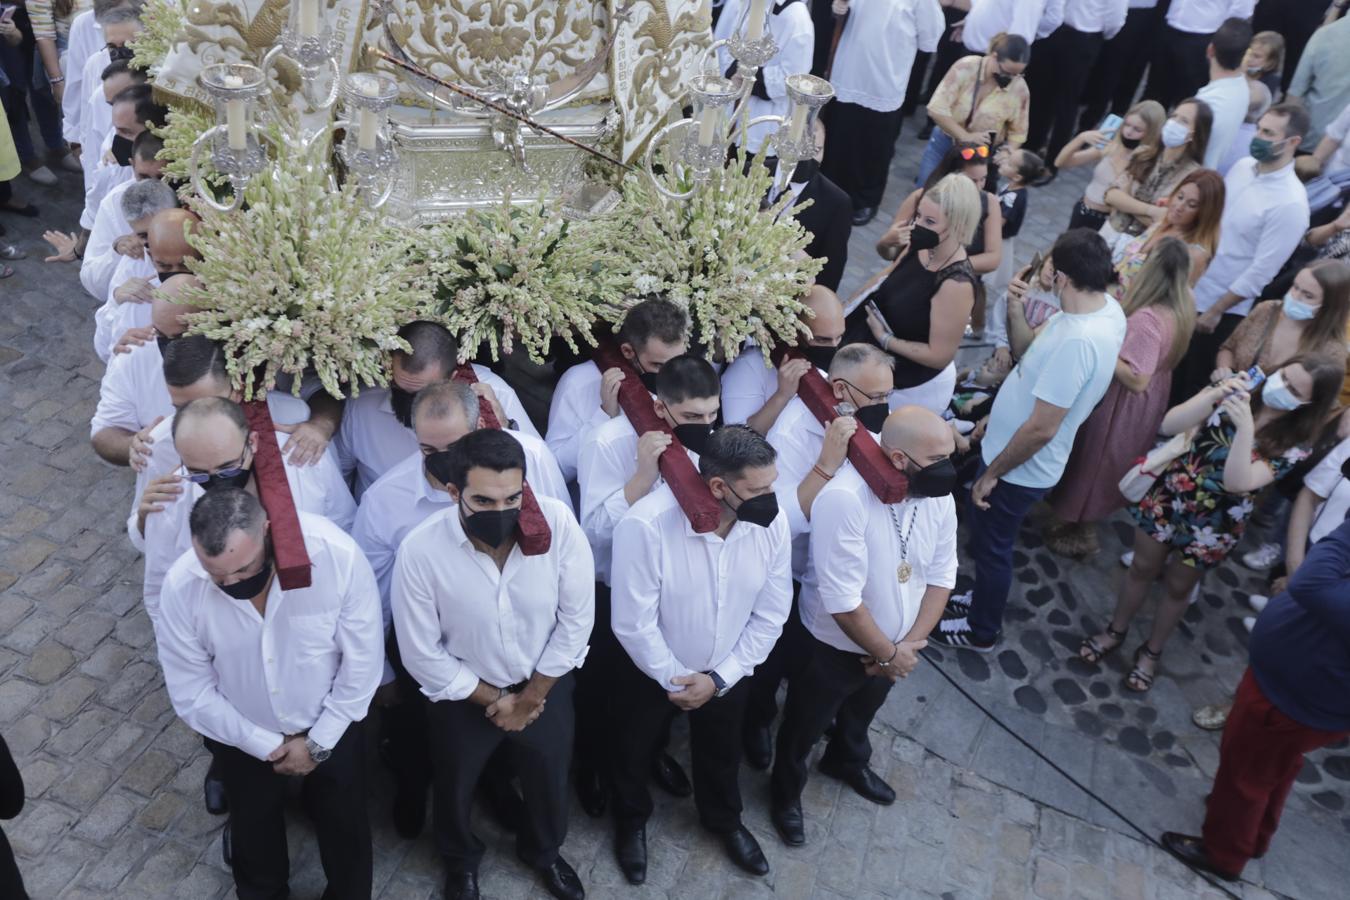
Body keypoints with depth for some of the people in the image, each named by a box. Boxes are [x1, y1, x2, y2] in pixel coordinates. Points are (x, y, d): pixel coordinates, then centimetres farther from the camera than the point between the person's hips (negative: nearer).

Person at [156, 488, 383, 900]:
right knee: (255, 834, 28)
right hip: (244, 738, 1)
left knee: (345, 827, 23)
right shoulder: (181, 588, -29)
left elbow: (362, 661, -21)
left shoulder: (337, 554, -34)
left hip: (332, 725, -1)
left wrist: (319, 742, -15)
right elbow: (191, 694, -15)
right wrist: (266, 745, -12)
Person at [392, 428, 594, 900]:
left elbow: (577, 617, -15)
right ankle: (460, 860, 59)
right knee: (453, 787, 25)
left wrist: (531, 696, -9)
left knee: (549, 779, 26)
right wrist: (495, 699, -10)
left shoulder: (558, 522, -29)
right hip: (463, 692, -1)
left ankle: (543, 851, 60)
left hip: (546, 684, 1)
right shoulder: (420, 550, -31)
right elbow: (422, 655, -18)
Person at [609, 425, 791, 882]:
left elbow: (770, 614, -12)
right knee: (633, 755, 23)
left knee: (722, 754, 28)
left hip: (728, 673, 3)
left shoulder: (771, 521, -23)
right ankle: (631, 821, 55)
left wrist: (718, 678, -14)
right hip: (651, 672, -3)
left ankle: (724, 819, 59)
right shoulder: (646, 524, -35)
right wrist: (676, 679, -15)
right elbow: (633, 625, -26)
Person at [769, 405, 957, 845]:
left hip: (894, 648, 6)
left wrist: (910, 643, -13)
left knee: (861, 715, 34)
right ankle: (785, 793, 49)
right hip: (832, 648, -6)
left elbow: (941, 574, -4)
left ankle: (847, 762, 64)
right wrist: (889, 654, -20)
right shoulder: (844, 499, -36)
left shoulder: (938, 495, -15)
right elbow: (842, 601, -33)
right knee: (803, 730, 21)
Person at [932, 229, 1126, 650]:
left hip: (1020, 468, -9)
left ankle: (981, 631, 39)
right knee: (987, 539, 29)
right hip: (1010, 446, 9)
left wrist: (991, 473, -20)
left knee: (991, 547, 15)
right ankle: (983, 600, 52)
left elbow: (1042, 429, -30)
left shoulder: (1078, 342, -37)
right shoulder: (1106, 307, -7)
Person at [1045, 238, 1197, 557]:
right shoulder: (1181, 310, -6)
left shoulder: (1147, 319, -34)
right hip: (1146, 406, 9)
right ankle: (1085, 521, 45)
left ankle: (1084, 535, 30)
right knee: (1108, 466, 26)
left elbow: (1135, 380, -32)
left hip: (1122, 407, -8)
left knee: (1095, 464, 12)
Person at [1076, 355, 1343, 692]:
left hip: (1212, 524, -2)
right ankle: (1115, 631, 40)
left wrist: (1245, 427, -42)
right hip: (1170, 496, 2)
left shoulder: (1294, 444, -17)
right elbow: (1169, 425, -18)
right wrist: (1215, 394, -31)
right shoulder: (1237, 389, -10)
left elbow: (1237, 482, -31)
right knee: (1142, 568, 16)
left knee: (1177, 587, 17)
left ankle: (1151, 652, 41)